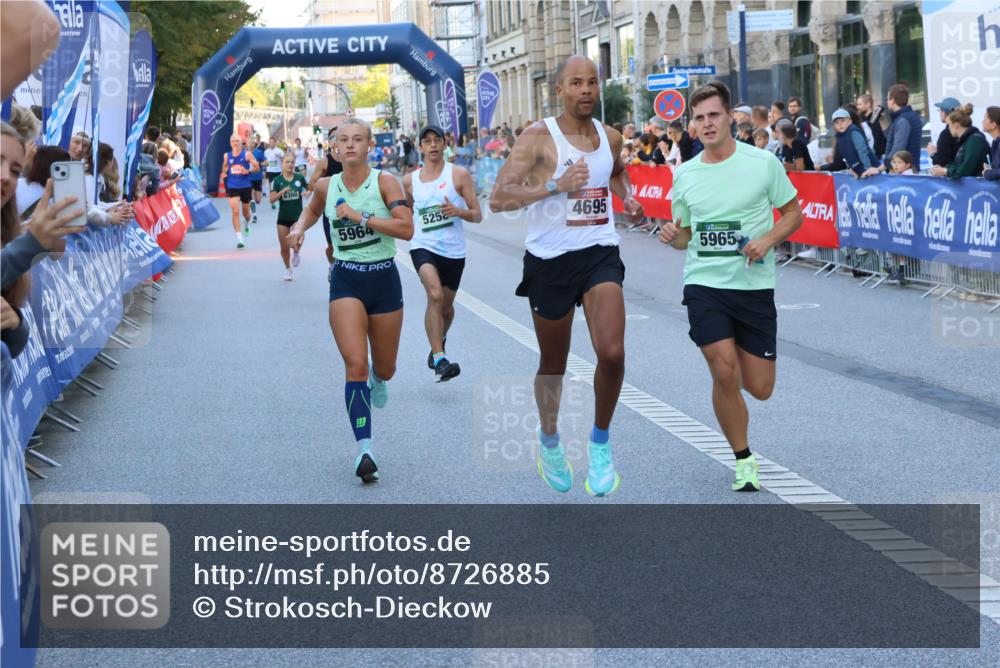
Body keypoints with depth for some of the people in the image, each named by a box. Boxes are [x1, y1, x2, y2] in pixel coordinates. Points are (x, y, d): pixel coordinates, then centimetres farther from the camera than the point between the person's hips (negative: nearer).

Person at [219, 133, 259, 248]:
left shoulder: (247, 154, -4)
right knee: (235, 211, -12)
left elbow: (257, 167, -2)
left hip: (246, 186, 0)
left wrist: (248, 171, -20)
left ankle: (247, 223, 52)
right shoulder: (227, 156, 3)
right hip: (232, 187, 0)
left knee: (245, 211, 15)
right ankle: (239, 238, -12)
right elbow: (225, 167, 19)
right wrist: (223, 174, -3)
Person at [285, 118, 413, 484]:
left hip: (384, 278, 0)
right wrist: (299, 228, 5)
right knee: (355, 364, -17)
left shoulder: (385, 182, -8)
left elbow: (407, 228, -19)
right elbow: (312, 209, 26)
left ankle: (377, 378, 54)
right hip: (346, 280, 0)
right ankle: (364, 447, -15)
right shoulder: (326, 186, 2)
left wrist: (362, 218, -23)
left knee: (384, 369, 14)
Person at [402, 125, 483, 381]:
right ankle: (439, 359, -29)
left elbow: (477, 215, -3)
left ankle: (439, 340, 49)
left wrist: (458, 211, -20)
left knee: (446, 306, 16)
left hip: (453, 250, 1)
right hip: (423, 246, -1)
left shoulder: (459, 175, -1)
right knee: (435, 295, -27)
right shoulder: (410, 181, 6)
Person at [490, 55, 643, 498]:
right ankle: (549, 440, 39)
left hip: (599, 253, 3)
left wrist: (627, 196, 11)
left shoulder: (610, 138, 6)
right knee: (553, 365, 12)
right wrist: (555, 185, -27)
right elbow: (498, 198, -18)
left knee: (612, 353, -18)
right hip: (550, 260, -2)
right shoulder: (538, 137, -10)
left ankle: (601, 444, 3)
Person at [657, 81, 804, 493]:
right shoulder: (685, 175, 6)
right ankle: (743, 460, 5)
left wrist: (767, 240, -13)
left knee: (759, 389, 2)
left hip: (755, 286, -1)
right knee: (725, 374, -15)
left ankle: (741, 350, 39)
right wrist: (673, 236, -7)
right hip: (704, 284, 1)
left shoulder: (763, 163, -3)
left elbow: (794, 213, 6)